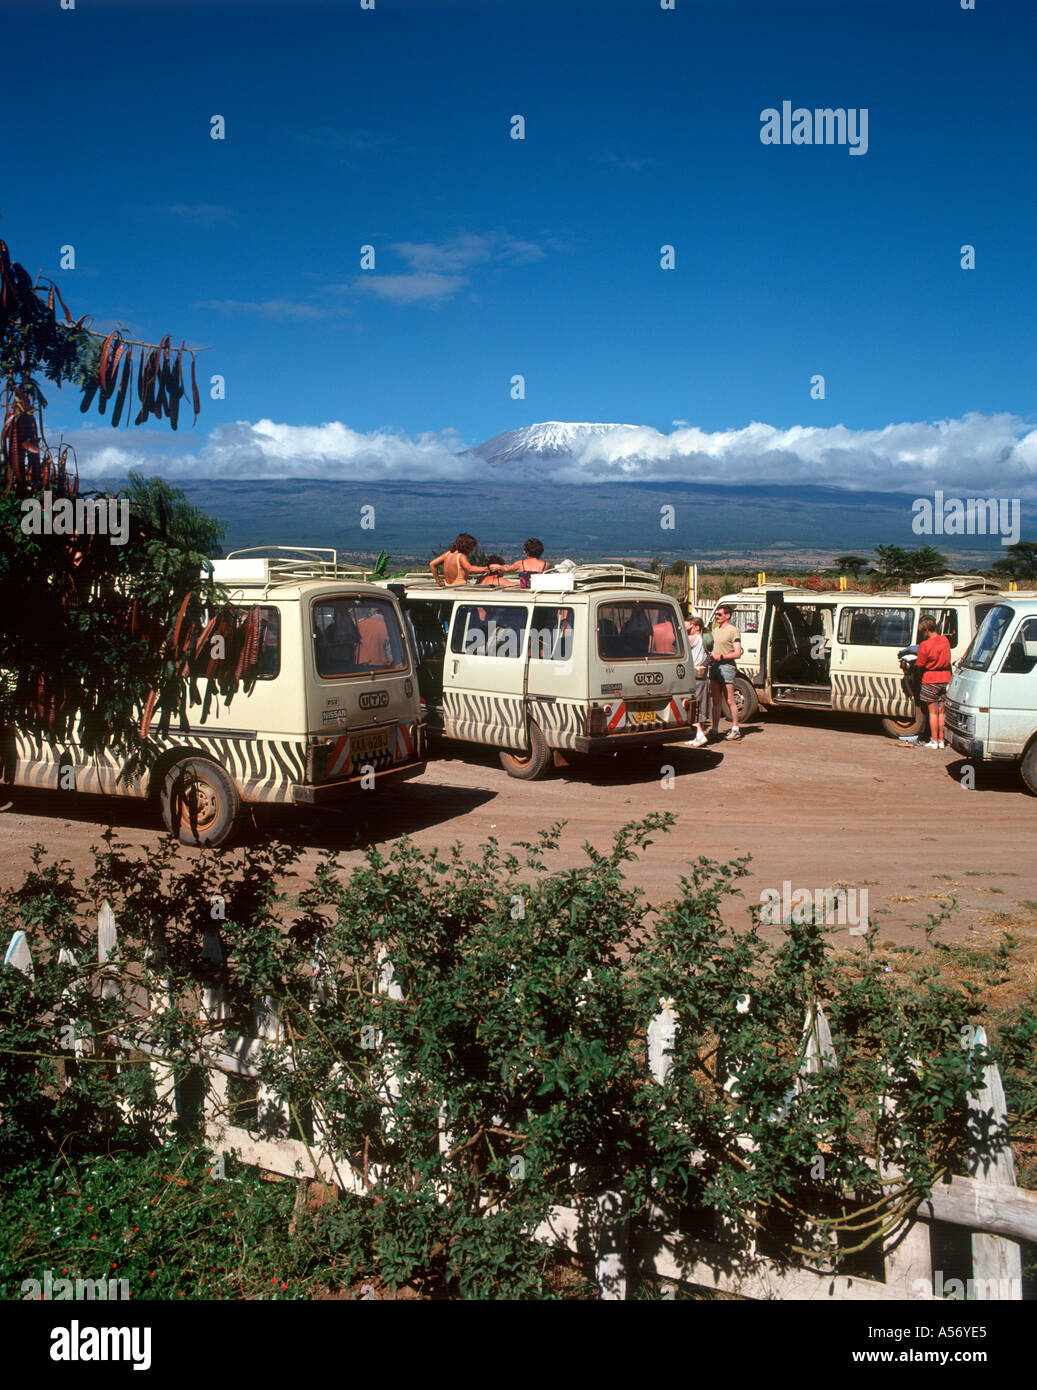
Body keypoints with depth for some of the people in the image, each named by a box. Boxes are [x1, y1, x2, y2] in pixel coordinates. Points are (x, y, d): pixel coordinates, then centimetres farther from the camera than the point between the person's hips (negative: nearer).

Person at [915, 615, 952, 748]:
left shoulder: (925, 645, -17)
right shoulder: (944, 640, 2)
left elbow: (919, 665, -11)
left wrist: (912, 663, 11)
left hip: (931, 680, -5)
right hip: (945, 678, 5)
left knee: (933, 712, 2)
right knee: (941, 712, 11)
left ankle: (934, 741, 5)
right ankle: (941, 740, 15)